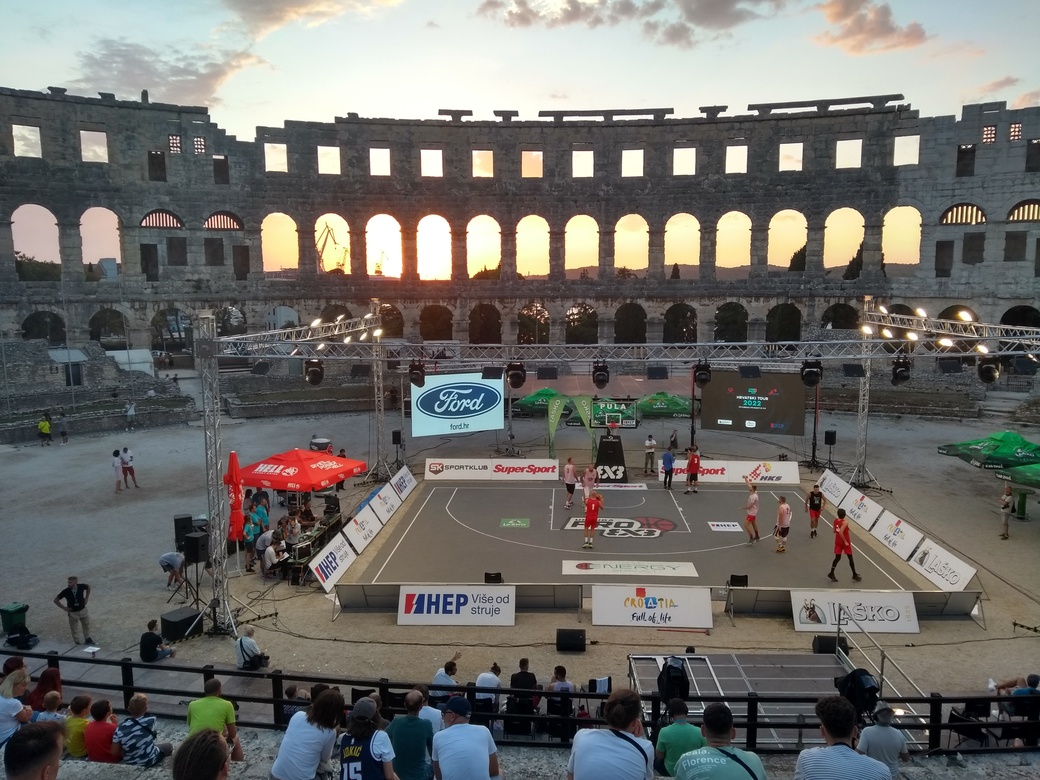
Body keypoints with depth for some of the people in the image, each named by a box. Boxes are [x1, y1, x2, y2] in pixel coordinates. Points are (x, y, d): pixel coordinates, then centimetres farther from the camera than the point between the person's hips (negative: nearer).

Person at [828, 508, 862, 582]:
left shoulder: (835, 520, -1)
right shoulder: (845, 522, -22)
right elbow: (841, 532, -31)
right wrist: (845, 541, -23)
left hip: (838, 541, 6)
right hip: (845, 542, -6)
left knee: (837, 558, 9)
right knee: (850, 558, 10)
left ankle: (831, 574, 2)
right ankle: (854, 575, 21)